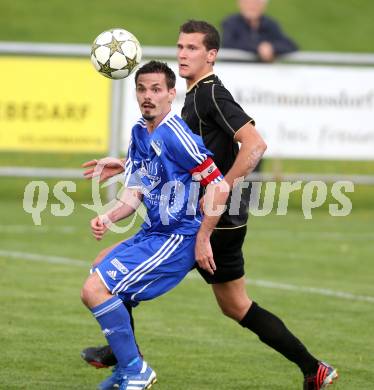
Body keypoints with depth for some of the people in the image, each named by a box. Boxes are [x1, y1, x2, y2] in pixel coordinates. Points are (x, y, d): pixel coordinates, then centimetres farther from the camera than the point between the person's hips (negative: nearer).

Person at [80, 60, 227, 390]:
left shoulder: (175, 135, -19)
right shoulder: (140, 133, 10)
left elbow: (219, 187, -20)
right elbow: (134, 194, 10)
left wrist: (202, 239, -17)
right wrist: (107, 219, -9)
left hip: (176, 239, -10)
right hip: (152, 234, 10)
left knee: (94, 290, -17)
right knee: (99, 274, 22)